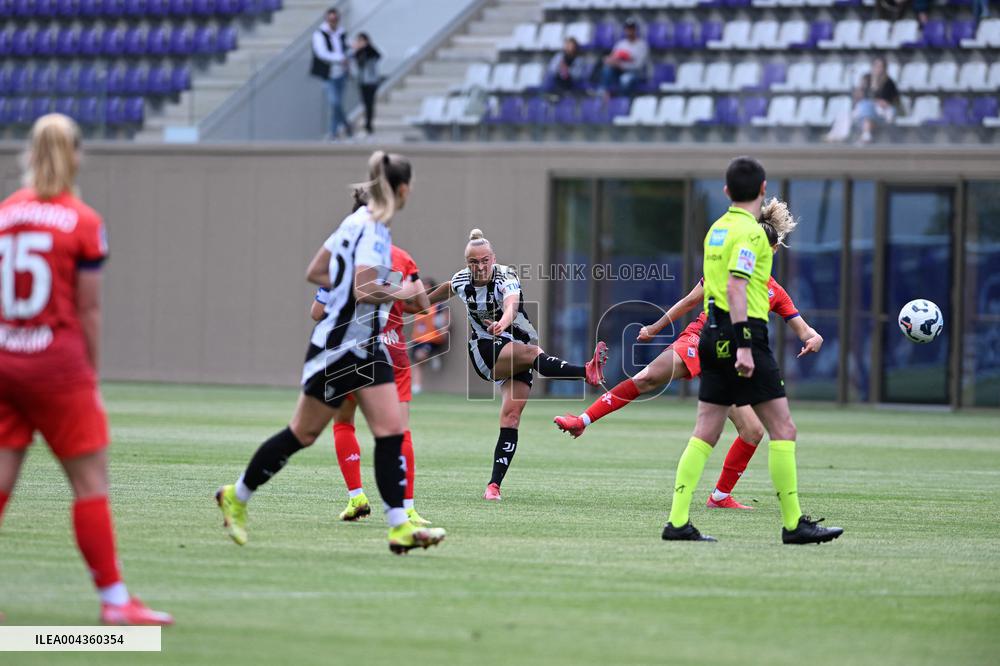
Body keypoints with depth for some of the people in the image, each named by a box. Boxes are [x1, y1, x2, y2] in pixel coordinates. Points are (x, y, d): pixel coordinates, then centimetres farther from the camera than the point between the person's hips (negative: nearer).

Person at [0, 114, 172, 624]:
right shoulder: (83, 222, -7)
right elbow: (89, 310, -6)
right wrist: (93, 376, 4)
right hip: (58, 366, -5)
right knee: (91, 482, 2)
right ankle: (114, 600, 3)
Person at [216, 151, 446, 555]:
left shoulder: (357, 222, 9)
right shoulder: (372, 230, -18)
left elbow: (315, 273, 14)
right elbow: (364, 292, -27)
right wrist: (399, 293, -11)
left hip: (367, 347, 9)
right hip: (338, 347, -9)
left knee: (391, 430, -3)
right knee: (303, 434, 3)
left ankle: (400, 528, -7)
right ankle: (236, 497, 19)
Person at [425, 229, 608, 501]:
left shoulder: (506, 278, -18)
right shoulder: (461, 281, -4)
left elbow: (512, 305, -41)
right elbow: (446, 289, 22)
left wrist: (503, 323, -63)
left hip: (518, 348, 0)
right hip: (485, 353, 0)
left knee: (511, 416, -15)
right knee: (531, 352, -33)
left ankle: (494, 485, -15)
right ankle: (588, 372, -56)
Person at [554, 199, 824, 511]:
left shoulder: (775, 294, 10)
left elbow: (804, 330, 11)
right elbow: (690, 300, 18)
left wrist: (813, 338, -13)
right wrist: (655, 328, 21)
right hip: (699, 339, -2)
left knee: (753, 430, -10)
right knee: (649, 377, -31)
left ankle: (720, 496, 6)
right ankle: (583, 420, -29)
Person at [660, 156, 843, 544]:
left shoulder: (716, 229, 15)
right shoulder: (750, 231, -11)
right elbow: (736, 286, -20)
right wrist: (743, 345, -25)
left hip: (713, 336, 9)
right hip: (743, 336, -9)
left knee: (705, 434, 8)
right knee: (783, 429, -4)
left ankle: (677, 522, 3)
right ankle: (793, 524, -4)